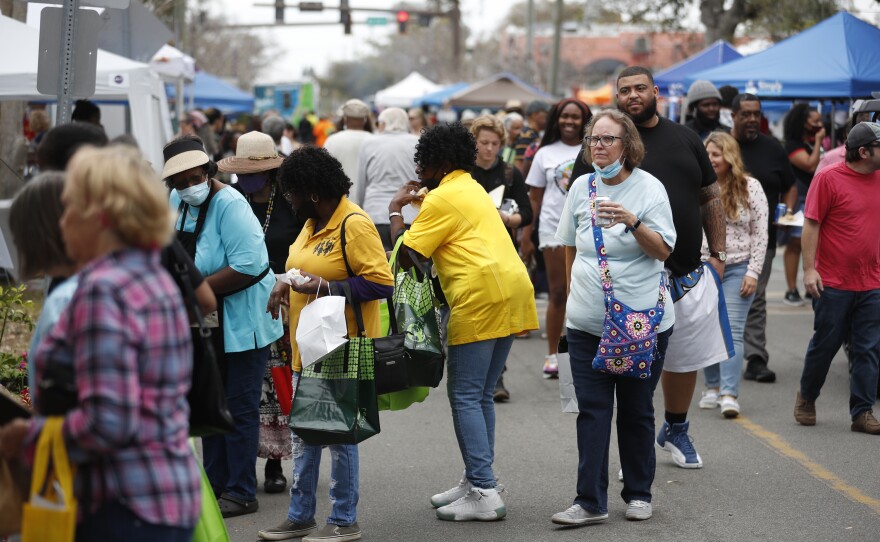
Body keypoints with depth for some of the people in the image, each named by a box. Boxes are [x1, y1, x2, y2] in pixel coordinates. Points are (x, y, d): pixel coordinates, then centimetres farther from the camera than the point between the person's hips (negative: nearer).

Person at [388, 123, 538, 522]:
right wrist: (417, 201, 26)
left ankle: (484, 494, -9)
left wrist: (395, 210, 6)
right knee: (481, 395, 15)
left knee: (465, 396, -5)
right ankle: (477, 481, 19)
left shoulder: (442, 198, -5)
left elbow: (406, 256, -7)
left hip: (480, 299, -9)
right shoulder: (473, 190, 24)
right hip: (513, 293, 10)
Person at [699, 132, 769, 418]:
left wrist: (753, 272, -8)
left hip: (737, 269, -3)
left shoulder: (750, 187, -2)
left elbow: (760, 234, -2)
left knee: (732, 331, -9)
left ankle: (730, 394, -14)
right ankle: (713, 387, 22)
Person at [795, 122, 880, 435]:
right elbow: (811, 225, -8)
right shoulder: (828, 179, -8)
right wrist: (809, 269, -14)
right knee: (825, 344, 6)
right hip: (833, 283, -4)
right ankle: (806, 398, 27)